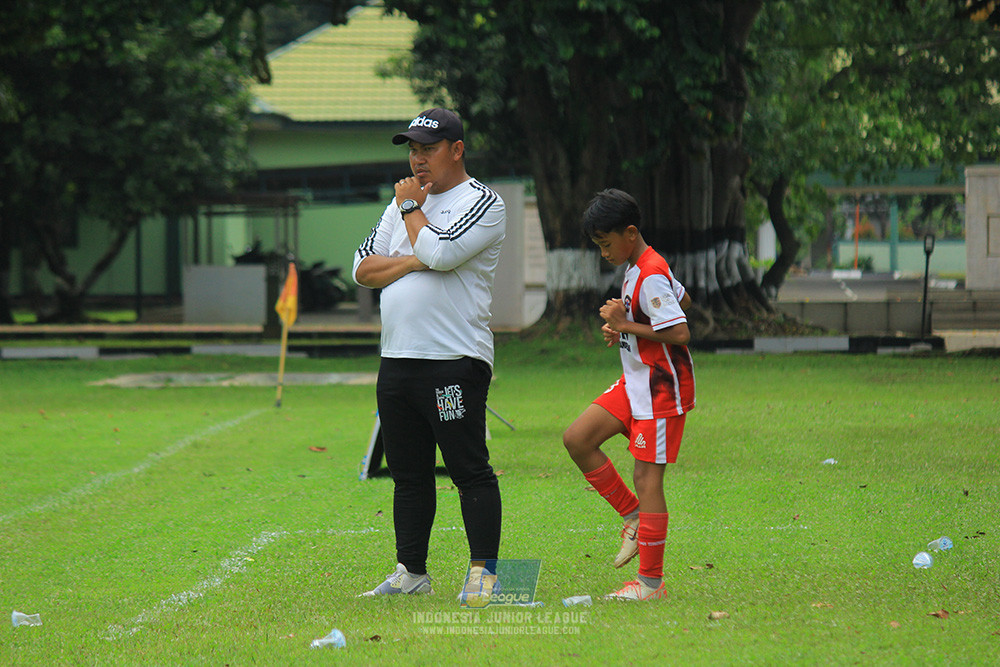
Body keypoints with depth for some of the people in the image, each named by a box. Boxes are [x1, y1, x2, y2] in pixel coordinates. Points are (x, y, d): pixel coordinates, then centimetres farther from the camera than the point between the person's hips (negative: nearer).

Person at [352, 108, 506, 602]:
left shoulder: (482, 203, -3)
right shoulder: (402, 203, 19)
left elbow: (440, 253, -19)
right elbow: (363, 269, 11)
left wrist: (411, 208, -3)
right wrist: (412, 261, -6)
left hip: (455, 360, -7)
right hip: (396, 359, 7)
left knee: (470, 471, -8)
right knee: (408, 474, 11)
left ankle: (483, 573, -6)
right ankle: (411, 573, 17)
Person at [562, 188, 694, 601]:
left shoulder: (651, 277, -20)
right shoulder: (640, 269, 11)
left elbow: (680, 334, -26)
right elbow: (682, 299, 27)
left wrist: (625, 325, -19)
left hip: (661, 389, -10)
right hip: (635, 383, 10)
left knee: (646, 477, -7)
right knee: (577, 439, 1)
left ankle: (651, 582, -2)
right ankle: (634, 516, 11)